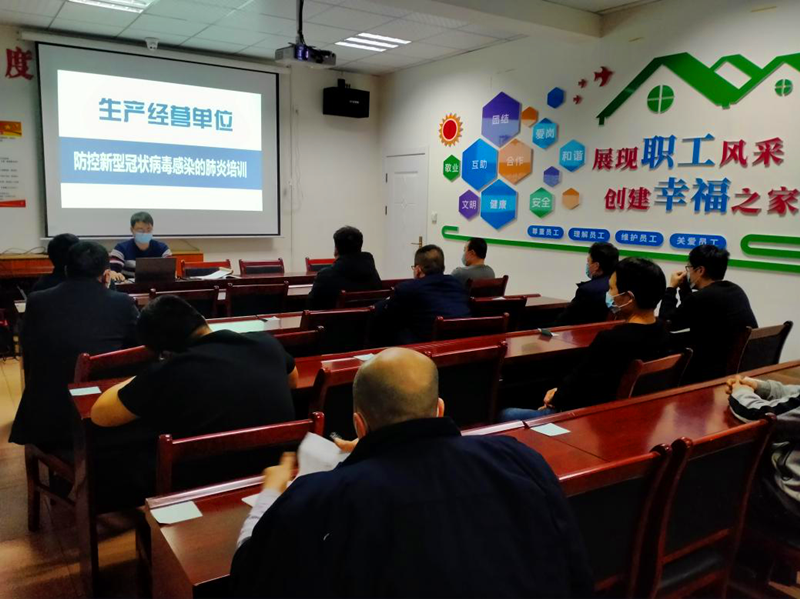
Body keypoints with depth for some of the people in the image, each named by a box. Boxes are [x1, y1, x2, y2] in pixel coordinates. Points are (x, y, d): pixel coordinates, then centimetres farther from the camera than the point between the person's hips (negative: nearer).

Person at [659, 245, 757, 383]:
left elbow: (666, 323, -3)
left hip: (720, 373, -9)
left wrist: (671, 288, 7)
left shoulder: (700, 298, -20)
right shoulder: (736, 291, 9)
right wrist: (684, 288, 19)